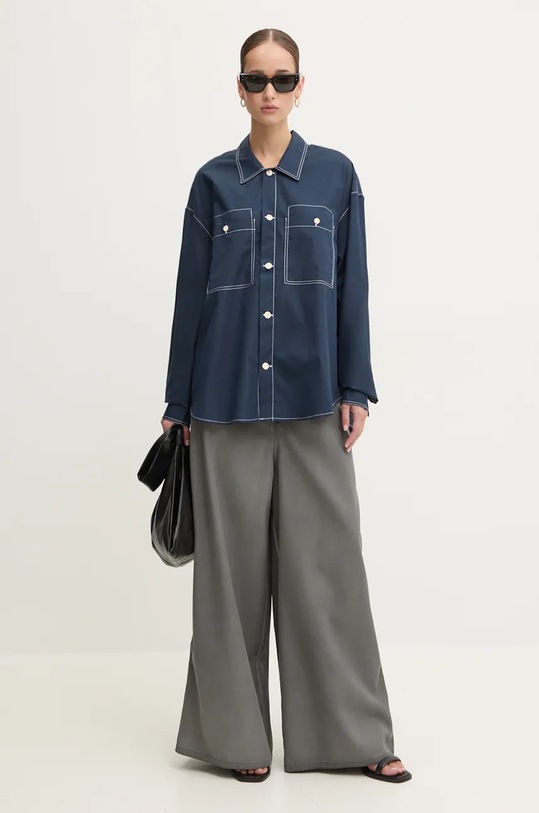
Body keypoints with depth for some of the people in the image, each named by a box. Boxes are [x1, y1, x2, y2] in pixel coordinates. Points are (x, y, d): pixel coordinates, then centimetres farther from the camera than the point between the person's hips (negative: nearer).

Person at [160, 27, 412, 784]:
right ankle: (237, 731, 15)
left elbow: (352, 287, 5)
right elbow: (192, 293, 6)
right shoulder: (214, 181, 6)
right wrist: (179, 402, 5)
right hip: (229, 401, 1)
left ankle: (354, 733, 12)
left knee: (327, 559, 1)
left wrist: (355, 389, -2)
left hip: (312, 398, 0)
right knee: (234, 561, 4)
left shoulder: (336, 174, 6)